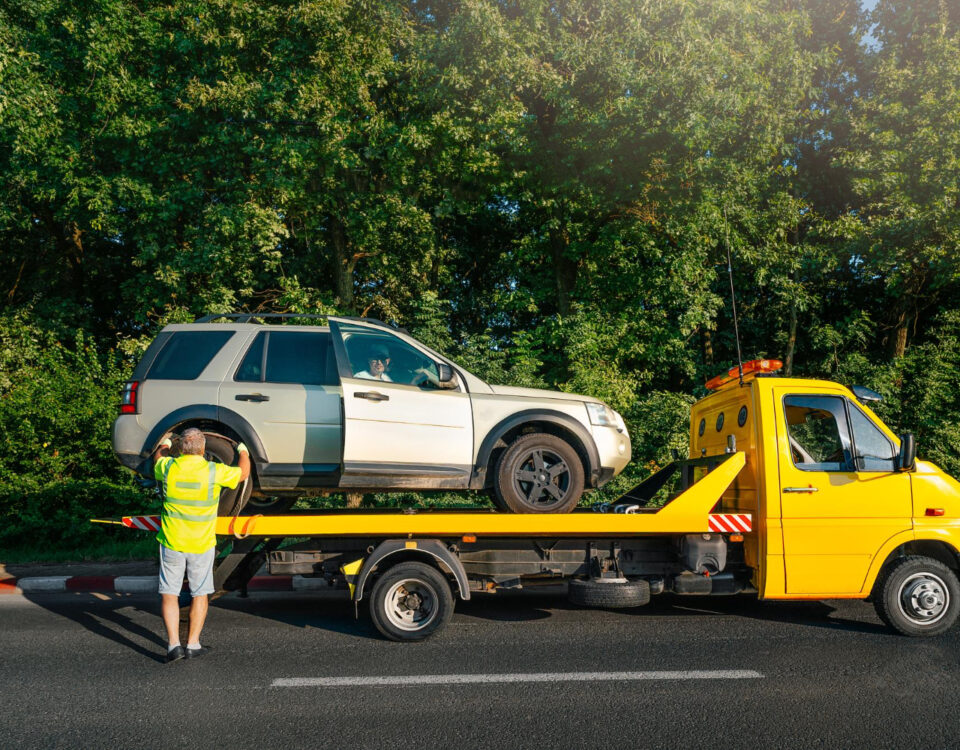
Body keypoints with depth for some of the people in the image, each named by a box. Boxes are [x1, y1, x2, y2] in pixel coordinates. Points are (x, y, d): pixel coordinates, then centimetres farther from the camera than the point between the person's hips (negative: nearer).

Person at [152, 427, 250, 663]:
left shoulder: (169, 467, -7)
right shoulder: (214, 471, -12)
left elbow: (157, 459, 19)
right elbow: (243, 473, 7)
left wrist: (164, 446, 41)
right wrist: (243, 452, 26)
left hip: (171, 542, 1)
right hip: (202, 544, -1)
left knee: (169, 593, 9)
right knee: (200, 594, 12)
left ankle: (173, 644, 2)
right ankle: (193, 645, 15)